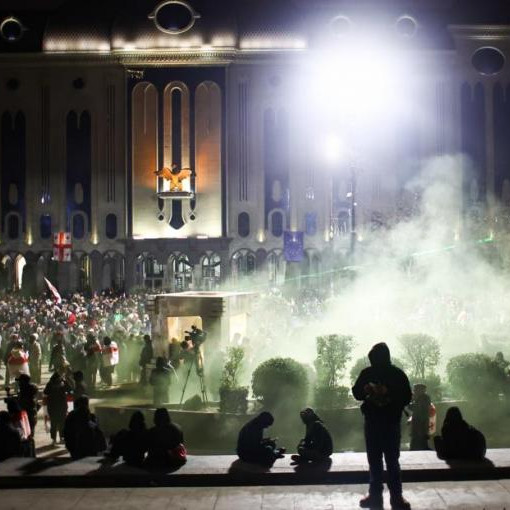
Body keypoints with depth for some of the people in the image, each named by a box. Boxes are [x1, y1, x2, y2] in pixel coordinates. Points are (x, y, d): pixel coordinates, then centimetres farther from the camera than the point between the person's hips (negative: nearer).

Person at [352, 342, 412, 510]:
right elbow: (356, 392, 9)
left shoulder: (397, 374, -7)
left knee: (392, 461, 1)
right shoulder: (367, 373, 1)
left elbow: (407, 397, -7)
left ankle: (396, 496, 8)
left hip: (391, 423, -3)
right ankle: (375, 495, 19)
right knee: (374, 460, 10)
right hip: (371, 422, 3)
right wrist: (364, 390, -13)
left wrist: (390, 398, -23)